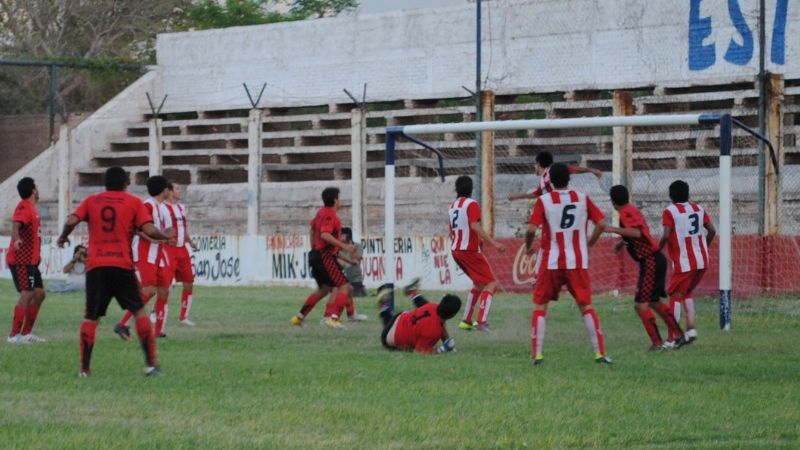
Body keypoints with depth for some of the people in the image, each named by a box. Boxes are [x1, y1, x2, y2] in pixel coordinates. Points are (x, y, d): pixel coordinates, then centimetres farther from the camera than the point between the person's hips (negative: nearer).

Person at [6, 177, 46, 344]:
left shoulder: (31, 208, 16)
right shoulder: (24, 207, -14)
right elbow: (16, 224, -31)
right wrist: (16, 239, -52)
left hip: (30, 261, 10)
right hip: (21, 260, -10)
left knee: (39, 294, 11)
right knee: (27, 294, -15)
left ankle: (26, 332, 16)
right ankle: (14, 335, -16)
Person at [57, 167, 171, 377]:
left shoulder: (91, 201, 10)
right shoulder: (133, 202, 5)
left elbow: (71, 221, -2)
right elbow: (149, 230, -5)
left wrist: (63, 237, 17)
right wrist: (165, 236, 14)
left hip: (95, 266, 1)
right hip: (122, 266, -1)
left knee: (90, 318, 7)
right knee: (139, 311, 9)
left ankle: (85, 369, 0)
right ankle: (151, 363, 2)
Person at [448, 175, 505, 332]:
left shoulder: (452, 206, 14)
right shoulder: (472, 204, -10)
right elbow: (475, 226, -23)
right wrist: (493, 243, -27)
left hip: (455, 250, 8)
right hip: (470, 250, -8)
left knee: (479, 284, 22)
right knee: (491, 284, -8)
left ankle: (466, 321, 19)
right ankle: (482, 321, -23)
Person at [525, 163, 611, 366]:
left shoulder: (544, 201, -5)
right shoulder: (582, 198, 3)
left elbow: (531, 229, -12)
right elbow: (601, 223, 1)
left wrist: (528, 246, 8)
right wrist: (589, 244, 15)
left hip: (551, 262, -2)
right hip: (578, 262, 2)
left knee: (540, 306, 8)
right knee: (586, 306, 6)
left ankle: (537, 354, 0)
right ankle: (600, 353, -1)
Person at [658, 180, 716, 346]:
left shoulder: (669, 211, -7)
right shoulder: (698, 209, 10)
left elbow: (666, 236, -17)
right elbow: (712, 230, 9)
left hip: (683, 262, -6)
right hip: (702, 261, 6)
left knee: (675, 295, -1)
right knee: (687, 292, 23)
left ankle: (672, 339, -7)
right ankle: (691, 327, 8)